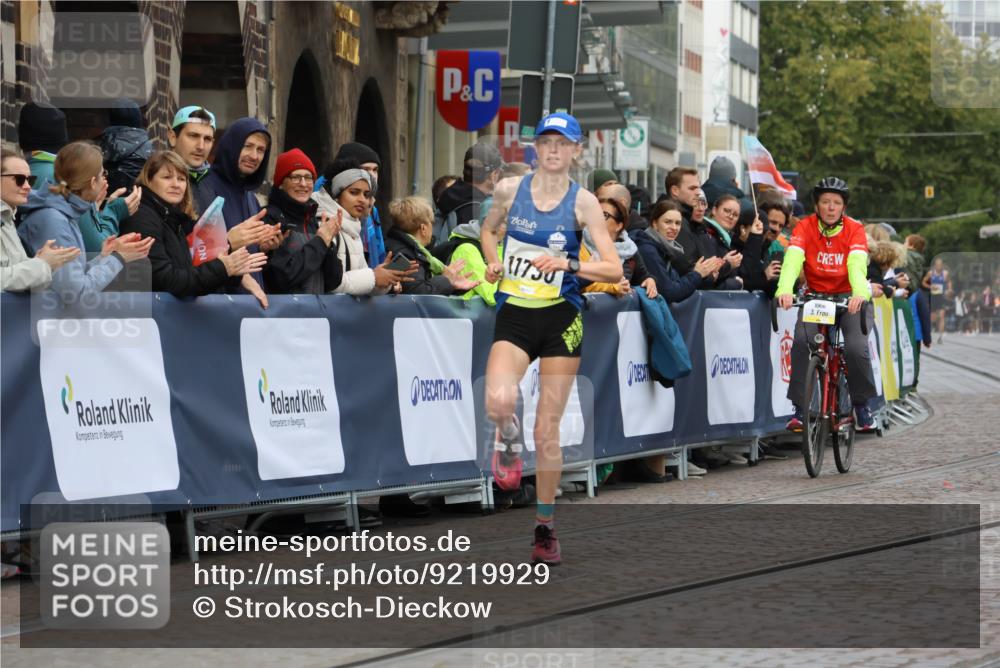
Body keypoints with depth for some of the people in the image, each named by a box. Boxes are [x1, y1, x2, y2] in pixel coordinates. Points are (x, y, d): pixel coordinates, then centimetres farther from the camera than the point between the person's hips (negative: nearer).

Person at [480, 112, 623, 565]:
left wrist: (569, 263, -22)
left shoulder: (583, 201, -4)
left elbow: (614, 269, -6)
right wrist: (493, 263, 4)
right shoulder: (510, 190, 2)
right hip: (514, 315, 1)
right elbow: (488, 229, 23)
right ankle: (509, 440, 10)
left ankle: (545, 527, 16)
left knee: (547, 430, 1)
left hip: (561, 319, -1)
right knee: (498, 402, -28)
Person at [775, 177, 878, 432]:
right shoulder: (805, 227, -12)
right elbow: (793, 259, -29)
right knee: (801, 342, -25)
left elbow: (857, 264, -29)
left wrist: (860, 293, -50)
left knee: (856, 348, -22)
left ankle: (862, 406, 2)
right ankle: (799, 409, -15)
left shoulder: (854, 229, -13)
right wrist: (784, 289, -49)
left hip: (849, 298, -1)